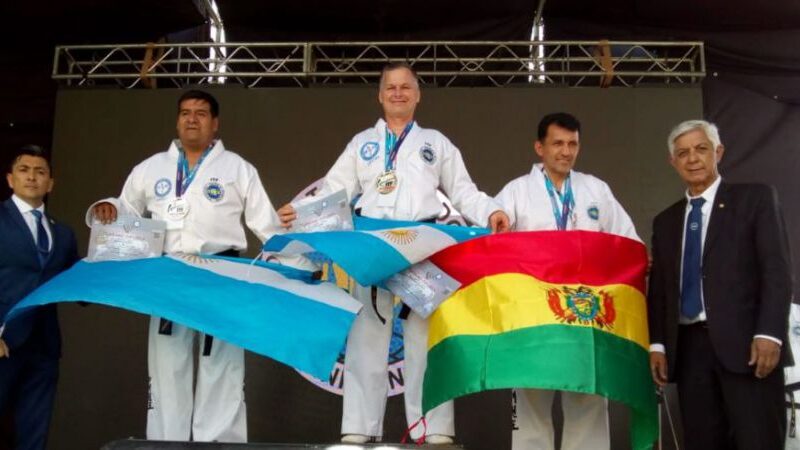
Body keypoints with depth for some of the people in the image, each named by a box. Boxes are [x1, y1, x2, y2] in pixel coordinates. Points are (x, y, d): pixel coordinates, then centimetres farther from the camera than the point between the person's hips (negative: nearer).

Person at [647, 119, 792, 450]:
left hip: (744, 341, -4)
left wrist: (769, 333, -14)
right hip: (689, 348, 4)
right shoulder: (665, 221, 18)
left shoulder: (755, 198, 6)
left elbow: (777, 269, -3)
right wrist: (657, 344, 4)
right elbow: (659, 288, 15)